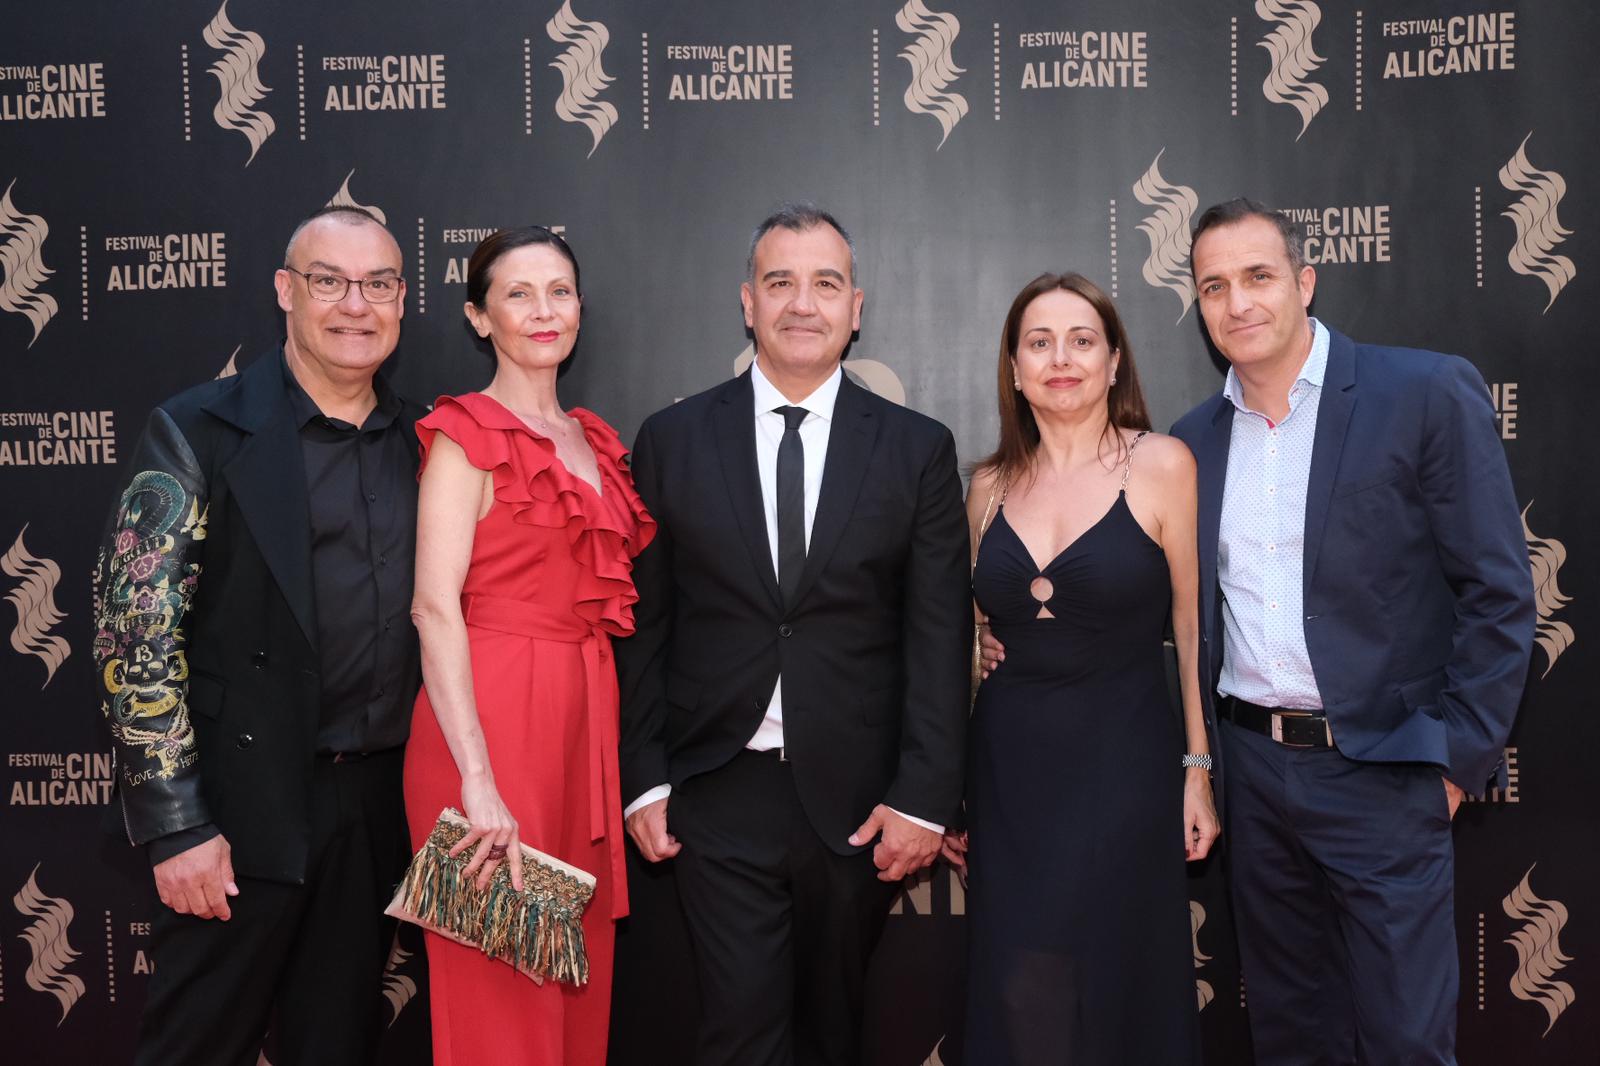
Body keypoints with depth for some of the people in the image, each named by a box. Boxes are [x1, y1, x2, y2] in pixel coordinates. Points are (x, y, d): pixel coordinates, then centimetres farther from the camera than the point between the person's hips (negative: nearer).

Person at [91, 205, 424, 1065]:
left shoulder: (421, 442, 7)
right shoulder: (199, 434, -7)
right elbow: (135, 638, -11)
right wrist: (175, 826, -14)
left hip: (380, 804, 5)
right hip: (245, 811, -4)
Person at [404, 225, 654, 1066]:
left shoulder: (594, 440, 15)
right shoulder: (468, 435, -5)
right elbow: (435, 606, -15)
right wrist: (477, 781, -24)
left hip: (586, 719, 7)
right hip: (490, 717, -7)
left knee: (578, 970, 14)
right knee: (498, 987, 3)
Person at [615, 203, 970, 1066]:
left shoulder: (919, 450, 2)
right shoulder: (671, 440, 3)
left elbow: (938, 638, -1)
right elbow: (643, 626, 4)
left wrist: (924, 796, -5)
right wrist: (643, 778, 0)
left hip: (859, 799, 1)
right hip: (720, 793, 0)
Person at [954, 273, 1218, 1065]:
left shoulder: (1159, 464, -4)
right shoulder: (991, 485, 6)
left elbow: (1193, 623, -3)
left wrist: (1199, 768, -5)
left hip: (1121, 768, -3)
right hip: (1008, 771, 3)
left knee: (1114, 990, 7)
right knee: (1017, 997, 7)